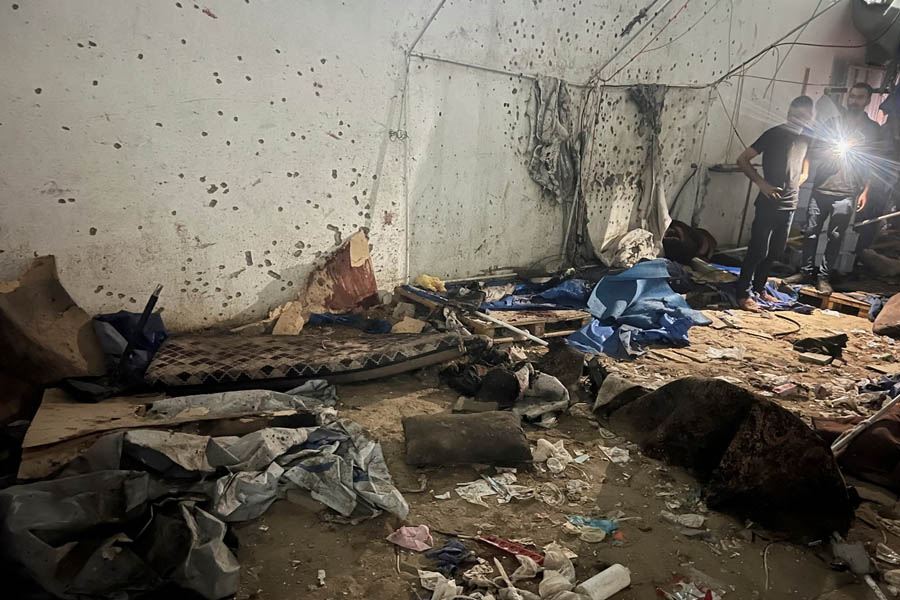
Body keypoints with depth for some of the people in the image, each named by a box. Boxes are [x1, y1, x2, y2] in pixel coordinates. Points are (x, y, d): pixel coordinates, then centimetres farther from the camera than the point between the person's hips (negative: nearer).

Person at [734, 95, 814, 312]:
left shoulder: (806, 139, 11)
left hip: (789, 205, 7)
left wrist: (793, 185, 6)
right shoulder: (775, 134, -8)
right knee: (758, 250, -5)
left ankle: (759, 288, 28)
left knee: (775, 251, 14)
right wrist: (762, 183, -16)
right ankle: (743, 294, 4)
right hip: (769, 203, -7)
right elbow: (742, 160, -9)